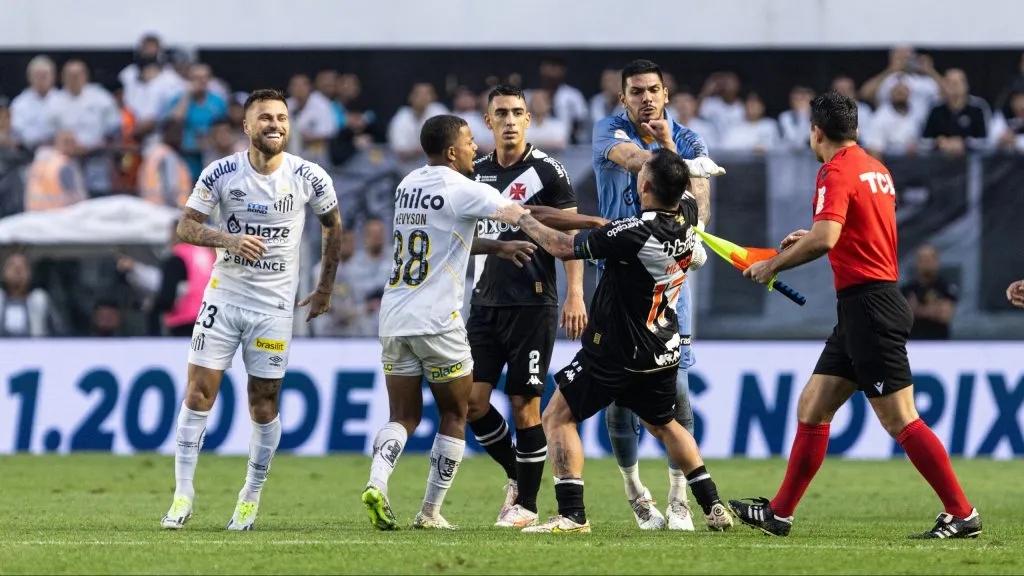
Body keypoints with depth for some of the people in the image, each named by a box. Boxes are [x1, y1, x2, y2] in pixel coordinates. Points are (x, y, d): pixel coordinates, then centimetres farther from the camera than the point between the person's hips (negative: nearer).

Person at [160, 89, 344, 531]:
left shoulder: (309, 178, -6)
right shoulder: (221, 174, -7)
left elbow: (332, 226, 11)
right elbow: (185, 228, -6)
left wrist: (325, 289, 13)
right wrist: (229, 239, -25)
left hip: (274, 305, 0)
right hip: (224, 295, 0)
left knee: (264, 405, 1)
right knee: (199, 392, -5)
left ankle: (251, 499, 15)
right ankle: (183, 495, 1)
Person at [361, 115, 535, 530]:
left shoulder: (407, 186, 13)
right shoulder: (462, 191, -9)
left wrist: (498, 247, 26)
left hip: (394, 320, 6)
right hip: (437, 322, -6)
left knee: (403, 416, 10)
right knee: (454, 415, 9)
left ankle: (377, 483, -16)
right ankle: (431, 512, 6)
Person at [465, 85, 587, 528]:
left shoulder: (547, 171, -4)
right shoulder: (477, 172, 12)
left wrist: (575, 295, -15)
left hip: (532, 304, -5)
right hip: (486, 303, 5)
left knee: (524, 405, -4)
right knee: (472, 400, -1)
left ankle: (526, 503, 7)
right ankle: (516, 473, 20)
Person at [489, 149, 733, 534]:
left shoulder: (634, 233, -26)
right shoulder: (686, 214, -6)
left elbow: (564, 247, -16)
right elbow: (686, 188, 22)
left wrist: (522, 219, -1)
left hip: (618, 352, -8)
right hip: (663, 350, 8)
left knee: (558, 417, 0)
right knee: (663, 425, 26)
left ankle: (572, 515, -8)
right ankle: (713, 508, 25)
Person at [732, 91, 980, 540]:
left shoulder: (838, 171, -13)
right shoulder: (875, 168, 15)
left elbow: (824, 238, -27)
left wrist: (773, 265, -13)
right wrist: (808, 238, 31)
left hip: (869, 305, -10)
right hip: (864, 305, 10)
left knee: (901, 421, -9)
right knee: (812, 407, 12)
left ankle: (962, 515, -7)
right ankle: (779, 514, 15)